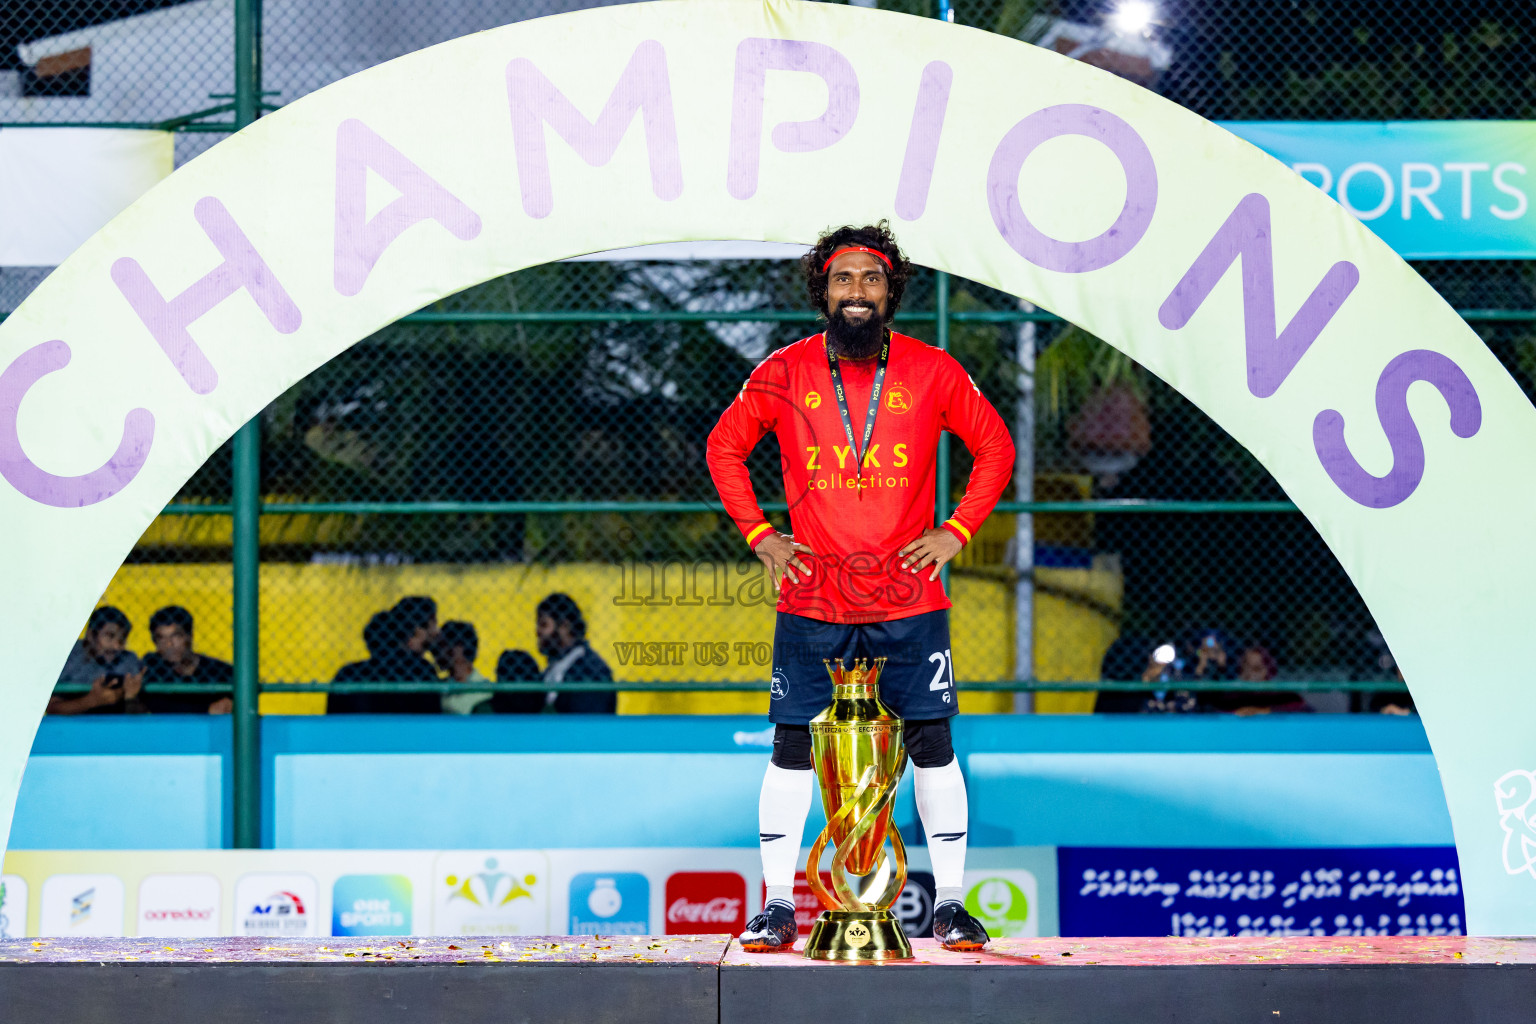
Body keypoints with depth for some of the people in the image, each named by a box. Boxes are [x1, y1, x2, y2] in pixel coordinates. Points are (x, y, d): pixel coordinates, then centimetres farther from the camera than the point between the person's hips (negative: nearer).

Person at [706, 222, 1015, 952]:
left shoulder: (932, 372, 0)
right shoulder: (783, 374, 1)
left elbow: (994, 447, 11)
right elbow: (724, 447, 14)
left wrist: (956, 531, 1)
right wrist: (759, 534, 4)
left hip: (909, 598, 0)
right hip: (811, 599, 0)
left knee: (932, 744, 0)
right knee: (792, 748, 1)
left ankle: (949, 901, 8)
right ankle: (778, 903, 9)